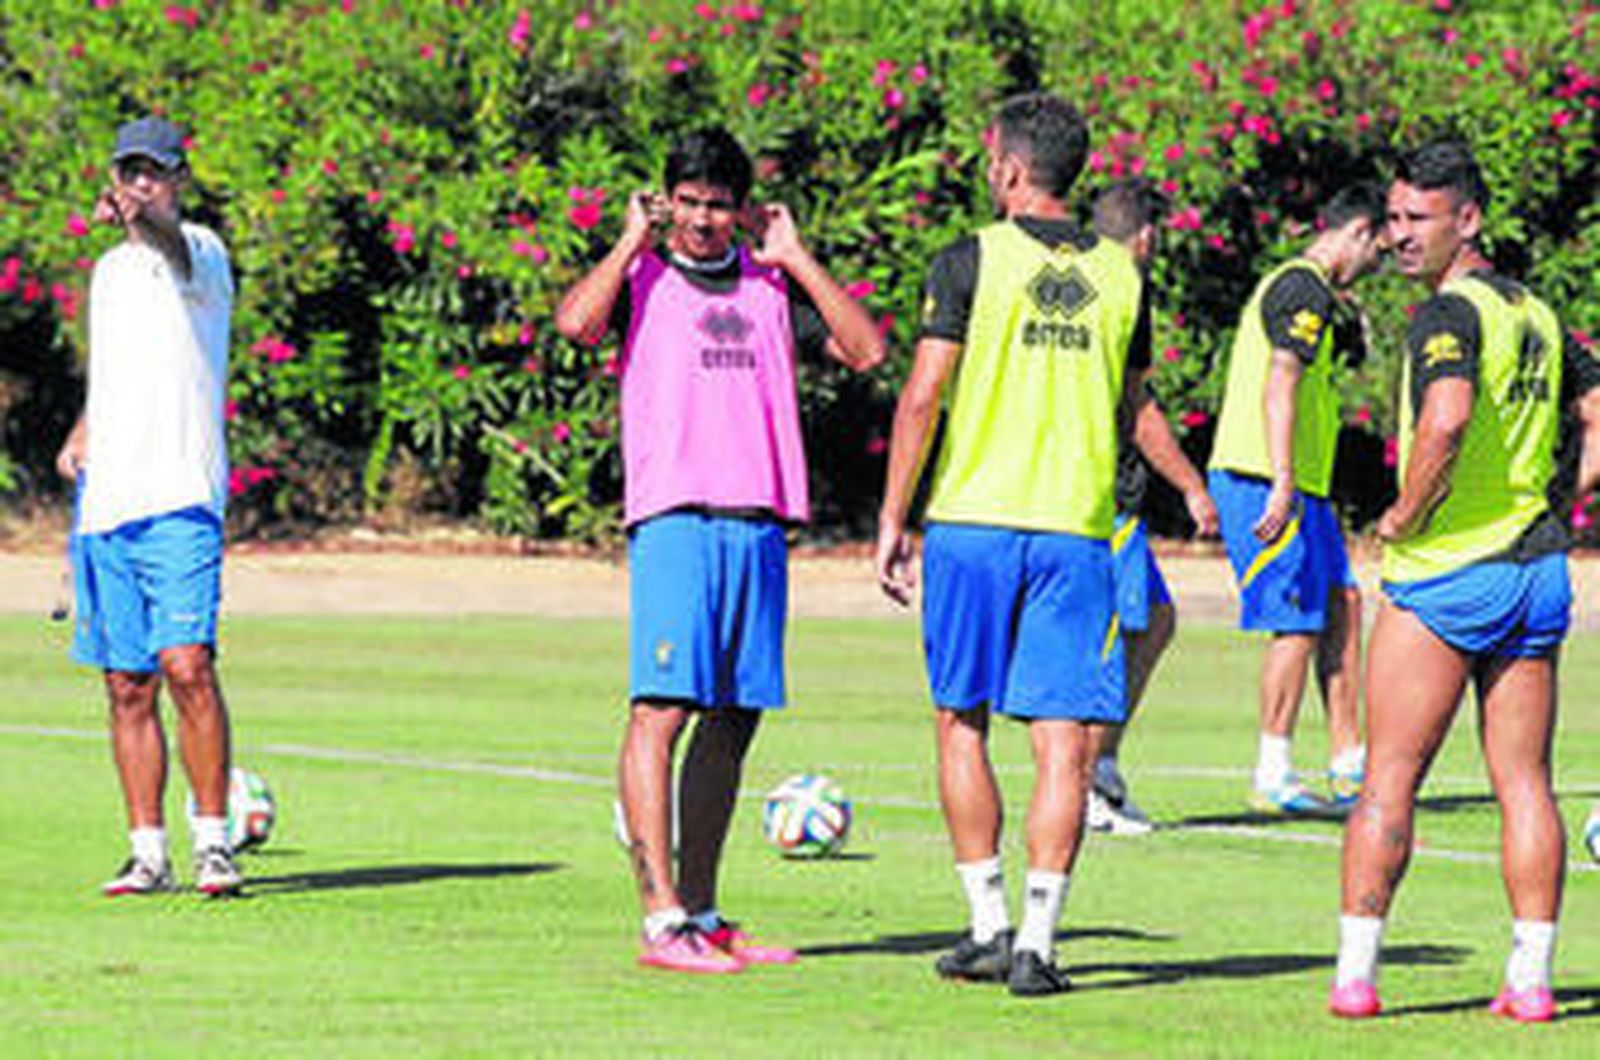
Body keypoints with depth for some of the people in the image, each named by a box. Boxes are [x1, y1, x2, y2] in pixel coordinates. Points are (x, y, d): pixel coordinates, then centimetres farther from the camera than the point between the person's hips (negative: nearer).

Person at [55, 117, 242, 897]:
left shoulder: (200, 253, -3)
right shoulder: (110, 270, 18)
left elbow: (178, 254, -28)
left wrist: (141, 218, -49)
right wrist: (80, 435, 14)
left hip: (180, 502, -7)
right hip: (105, 505, 7)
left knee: (187, 664, -17)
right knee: (128, 686, 6)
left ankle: (212, 840, -10)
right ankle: (148, 853, 10)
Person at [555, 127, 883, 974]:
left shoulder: (771, 288, 17)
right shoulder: (641, 278, 6)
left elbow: (864, 349, 8)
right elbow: (576, 323, -14)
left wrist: (795, 259, 7)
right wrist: (632, 242, -2)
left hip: (759, 524, 5)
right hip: (674, 517, -5)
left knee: (732, 720, 8)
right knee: (662, 707, -14)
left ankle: (702, 914, 16)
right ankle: (661, 920, -18)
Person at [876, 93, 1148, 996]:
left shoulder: (972, 262, -4)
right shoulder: (1121, 276, 7)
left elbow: (923, 399, -6)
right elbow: (1128, 410, 14)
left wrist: (892, 522, 0)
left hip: (973, 517, -2)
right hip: (1078, 530, 2)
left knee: (963, 724, 12)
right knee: (1064, 740, 0)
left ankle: (990, 925, 12)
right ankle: (1037, 944, -7)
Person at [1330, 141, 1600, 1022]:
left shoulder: (1450, 313, -13)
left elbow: (1446, 421, -30)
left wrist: (1404, 516, -17)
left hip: (1444, 571, -7)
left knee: (1389, 779, -2)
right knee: (1524, 781, 7)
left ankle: (1356, 972, -3)